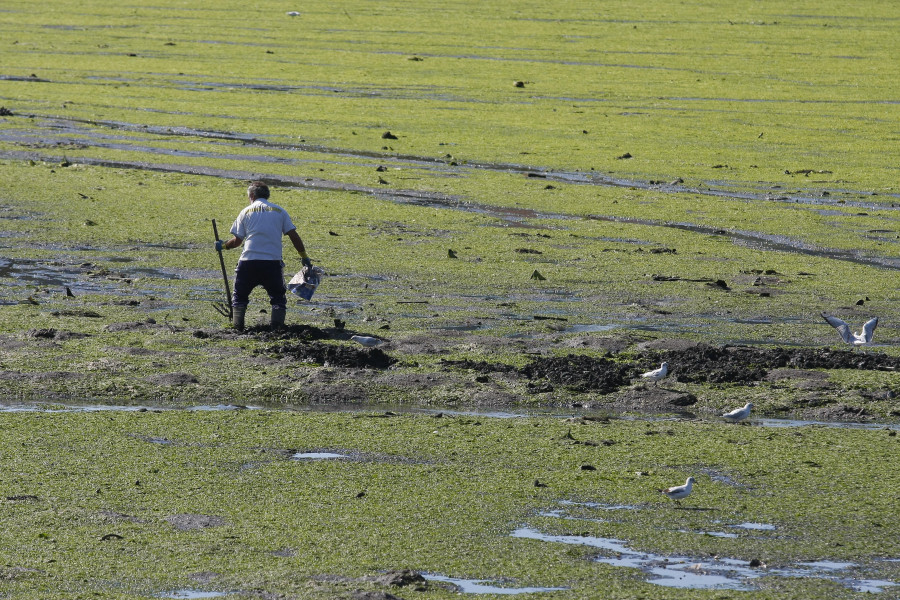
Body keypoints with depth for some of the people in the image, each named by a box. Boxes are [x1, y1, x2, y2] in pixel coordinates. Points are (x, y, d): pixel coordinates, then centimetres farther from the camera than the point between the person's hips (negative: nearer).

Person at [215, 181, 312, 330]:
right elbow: (294, 236, 5)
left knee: (239, 297, 14)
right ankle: (277, 326, -4)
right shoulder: (279, 211, 11)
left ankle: (237, 327, 3)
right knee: (278, 297, 12)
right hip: (273, 261, 0)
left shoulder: (246, 211, 10)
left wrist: (223, 245, 28)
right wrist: (304, 257, 12)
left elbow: (237, 241, 9)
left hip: (248, 261, 0)